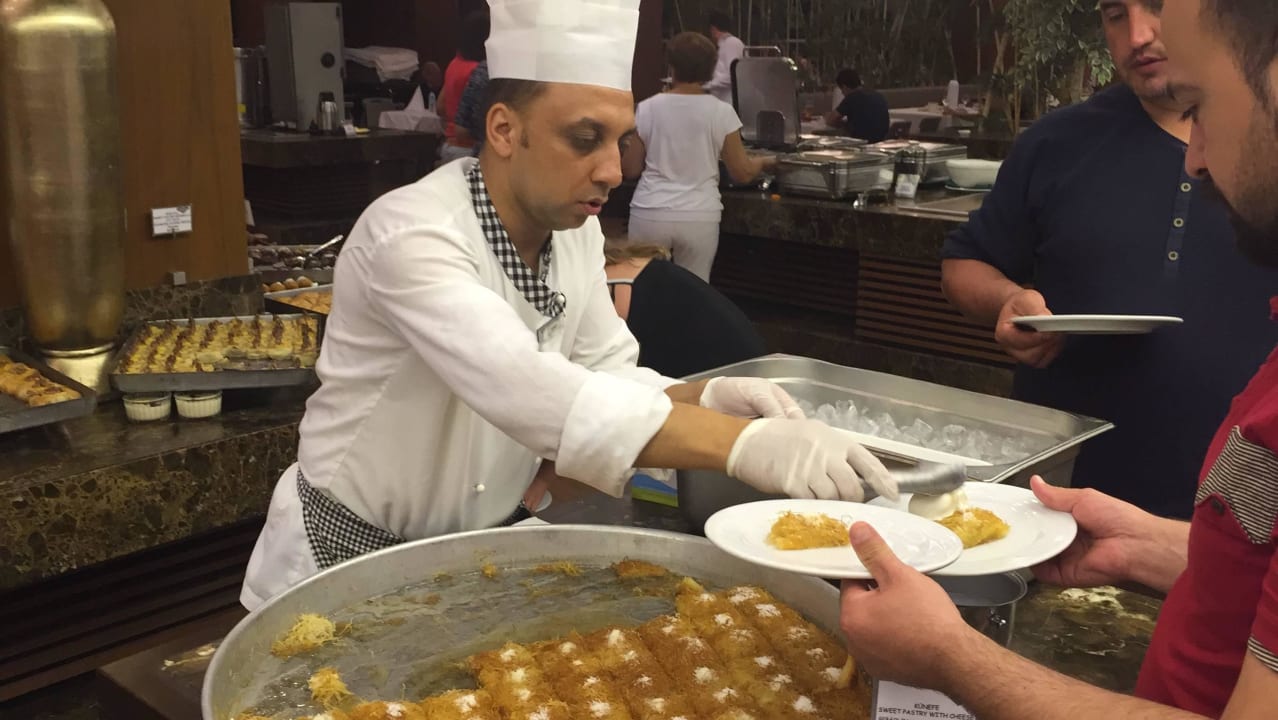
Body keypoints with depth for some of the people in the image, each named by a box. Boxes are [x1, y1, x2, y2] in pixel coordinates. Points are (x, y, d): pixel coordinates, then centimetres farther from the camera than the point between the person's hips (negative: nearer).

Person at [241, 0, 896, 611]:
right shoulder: (410, 235, -28)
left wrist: (704, 398, -20)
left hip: (490, 543, 6)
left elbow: (604, 378, 1)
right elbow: (525, 391, -40)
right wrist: (738, 444, -46)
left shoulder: (577, 231, -3)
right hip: (355, 560, -6)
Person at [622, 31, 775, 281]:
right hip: (699, 217, 0)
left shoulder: (647, 109, -1)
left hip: (650, 214, 0)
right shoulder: (721, 113, -3)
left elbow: (630, 169, 6)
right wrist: (764, 162, 22)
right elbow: (743, 173, 2)